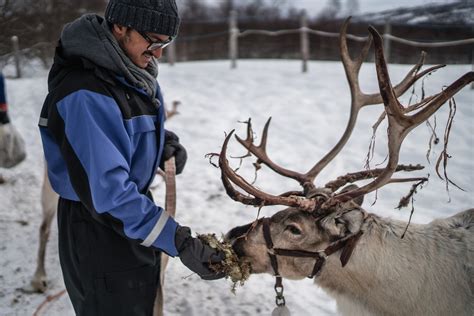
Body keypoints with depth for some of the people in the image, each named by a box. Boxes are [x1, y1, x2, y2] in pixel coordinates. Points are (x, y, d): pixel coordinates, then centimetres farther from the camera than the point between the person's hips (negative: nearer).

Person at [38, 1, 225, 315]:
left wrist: (164, 141, -4)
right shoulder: (86, 95, -29)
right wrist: (178, 241, -33)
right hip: (99, 231, -8)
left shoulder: (133, 74, -1)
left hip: (133, 217, 9)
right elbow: (105, 191, -33)